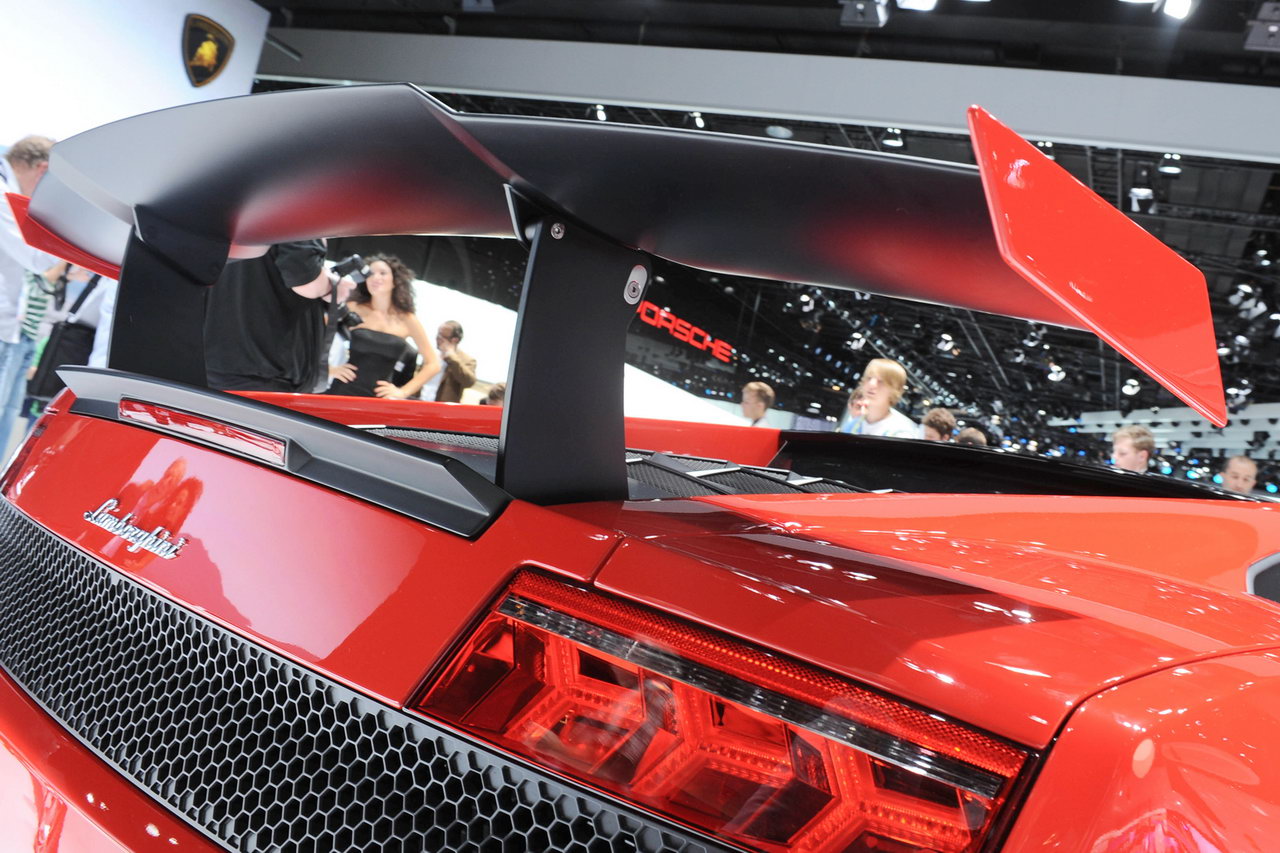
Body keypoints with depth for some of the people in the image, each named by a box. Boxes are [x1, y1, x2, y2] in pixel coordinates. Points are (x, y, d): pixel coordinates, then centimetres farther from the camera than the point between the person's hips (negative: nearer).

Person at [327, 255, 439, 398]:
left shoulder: (407, 320, 5)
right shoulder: (353, 309, 2)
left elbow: (433, 364, 10)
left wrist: (403, 392, 4)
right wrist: (328, 369, -2)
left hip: (379, 398, 2)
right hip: (345, 393, -1)